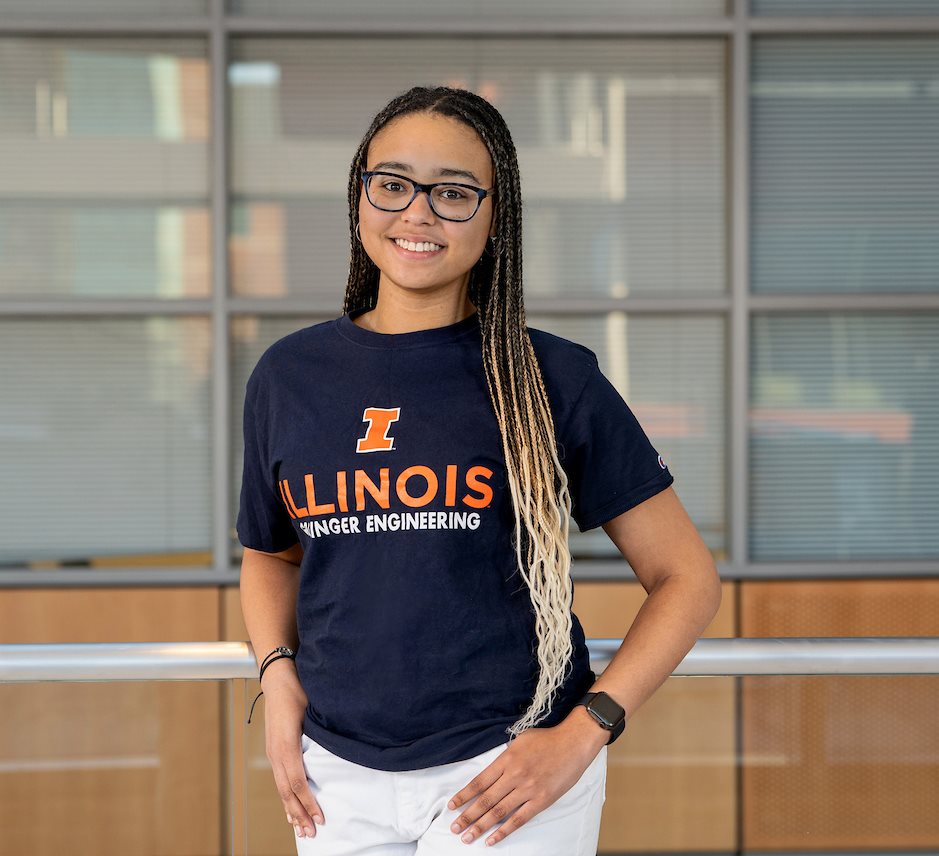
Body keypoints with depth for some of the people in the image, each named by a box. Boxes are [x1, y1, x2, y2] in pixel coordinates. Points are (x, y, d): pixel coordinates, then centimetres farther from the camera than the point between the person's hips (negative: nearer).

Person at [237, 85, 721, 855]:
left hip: (507, 773, -3)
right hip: (342, 778, 3)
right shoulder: (289, 377, 5)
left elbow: (688, 576, -2)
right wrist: (277, 673, 3)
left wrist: (584, 733, -11)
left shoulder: (554, 379, -4)